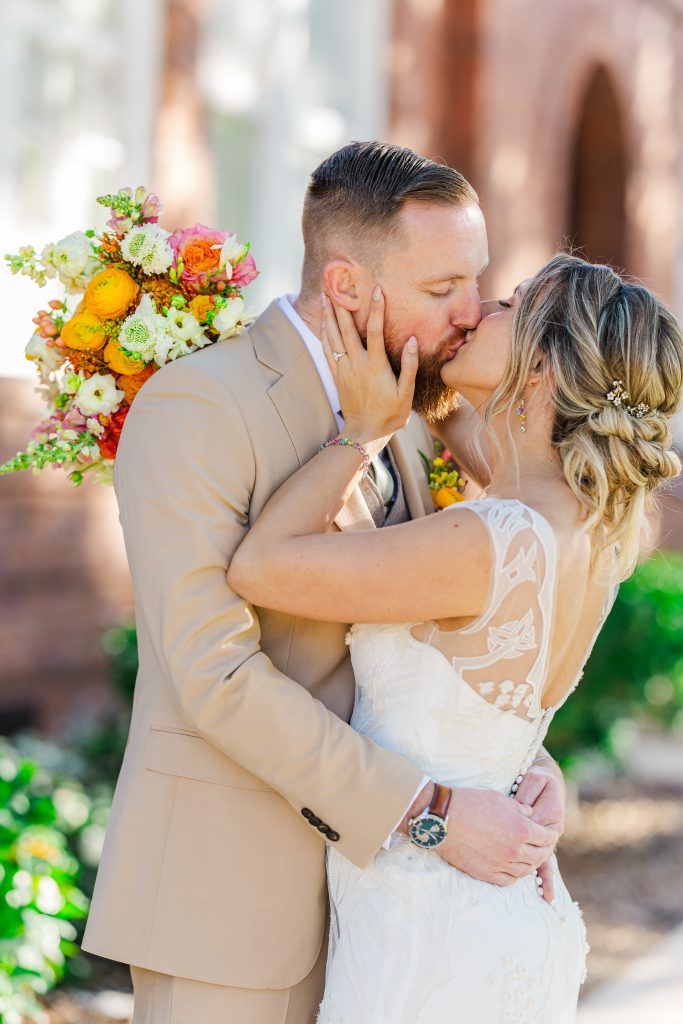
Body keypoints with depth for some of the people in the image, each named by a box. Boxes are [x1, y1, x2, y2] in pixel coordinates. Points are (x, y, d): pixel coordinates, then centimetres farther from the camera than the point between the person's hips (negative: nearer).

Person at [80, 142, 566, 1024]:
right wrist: (426, 811, -24)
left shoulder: (396, 422, 10)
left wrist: (524, 764, -6)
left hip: (353, 857, 8)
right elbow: (217, 673, -23)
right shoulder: (194, 406, -17)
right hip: (222, 885, -7)